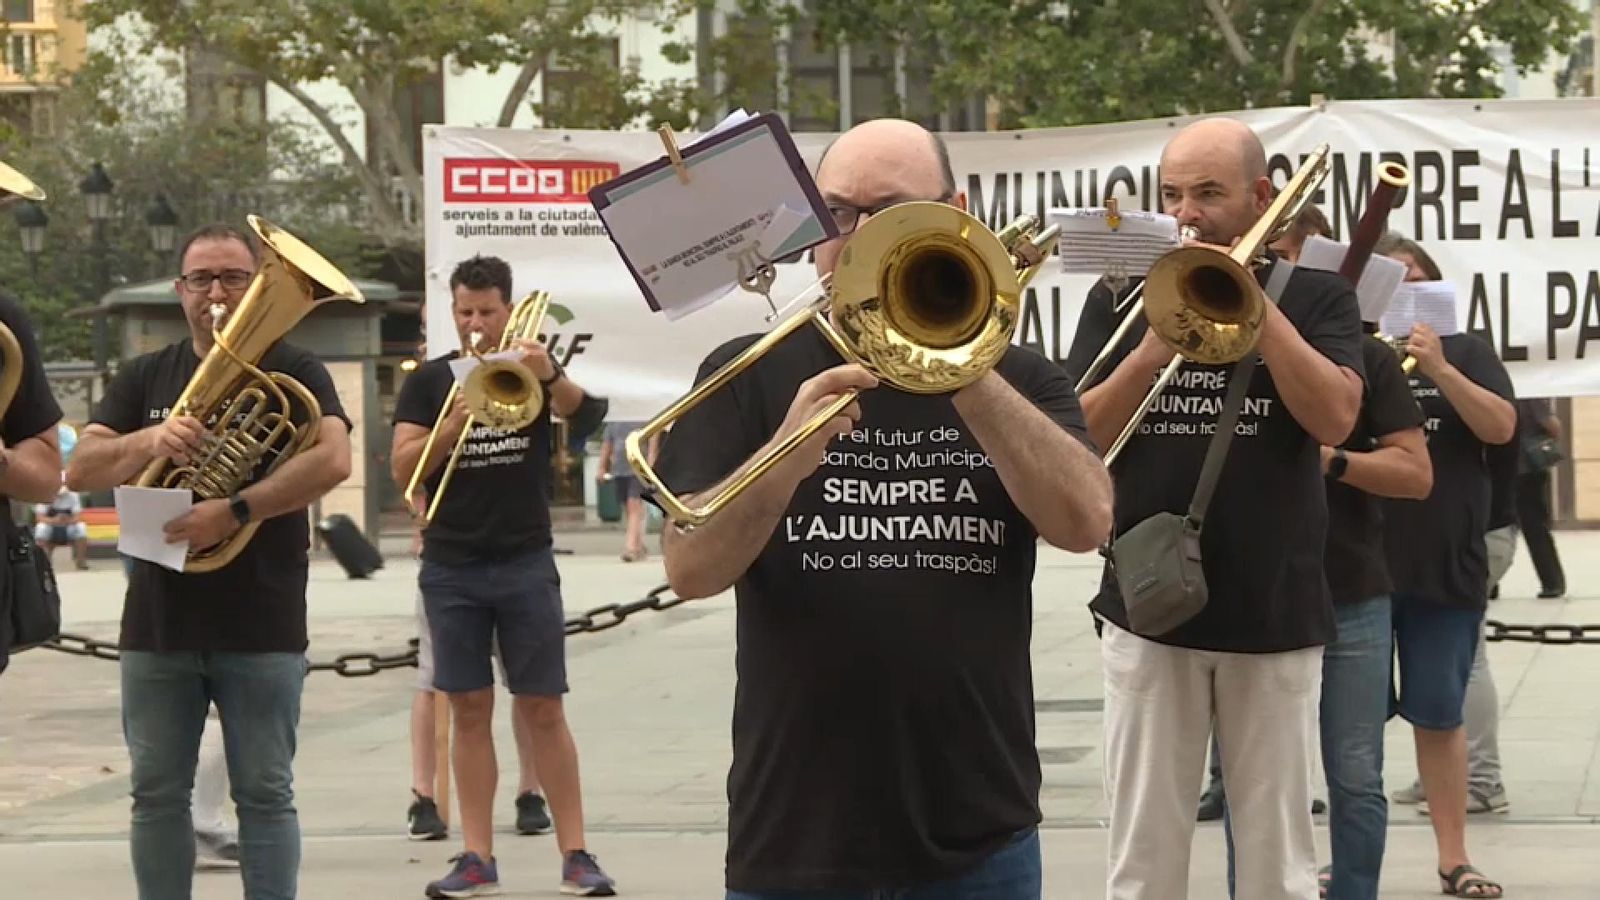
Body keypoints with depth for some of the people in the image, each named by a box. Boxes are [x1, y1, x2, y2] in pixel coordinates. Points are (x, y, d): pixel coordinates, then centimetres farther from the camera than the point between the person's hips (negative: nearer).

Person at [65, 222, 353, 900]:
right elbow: (81, 470, 1)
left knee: (265, 795, 1)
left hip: (262, 628, -3)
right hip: (158, 623, 3)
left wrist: (236, 510, -25)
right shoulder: (144, 379, 12)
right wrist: (149, 440, -20)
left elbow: (333, 460, -15)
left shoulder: (292, 372, 2)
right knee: (157, 796, 6)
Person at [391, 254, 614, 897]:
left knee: (543, 708, -2)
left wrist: (550, 376, -33)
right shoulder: (428, 381, 6)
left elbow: (585, 416, -14)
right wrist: (453, 423, -18)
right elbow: (403, 470, -3)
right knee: (469, 710, 2)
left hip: (525, 563, -1)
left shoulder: (531, 368, 4)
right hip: (451, 569, 1)